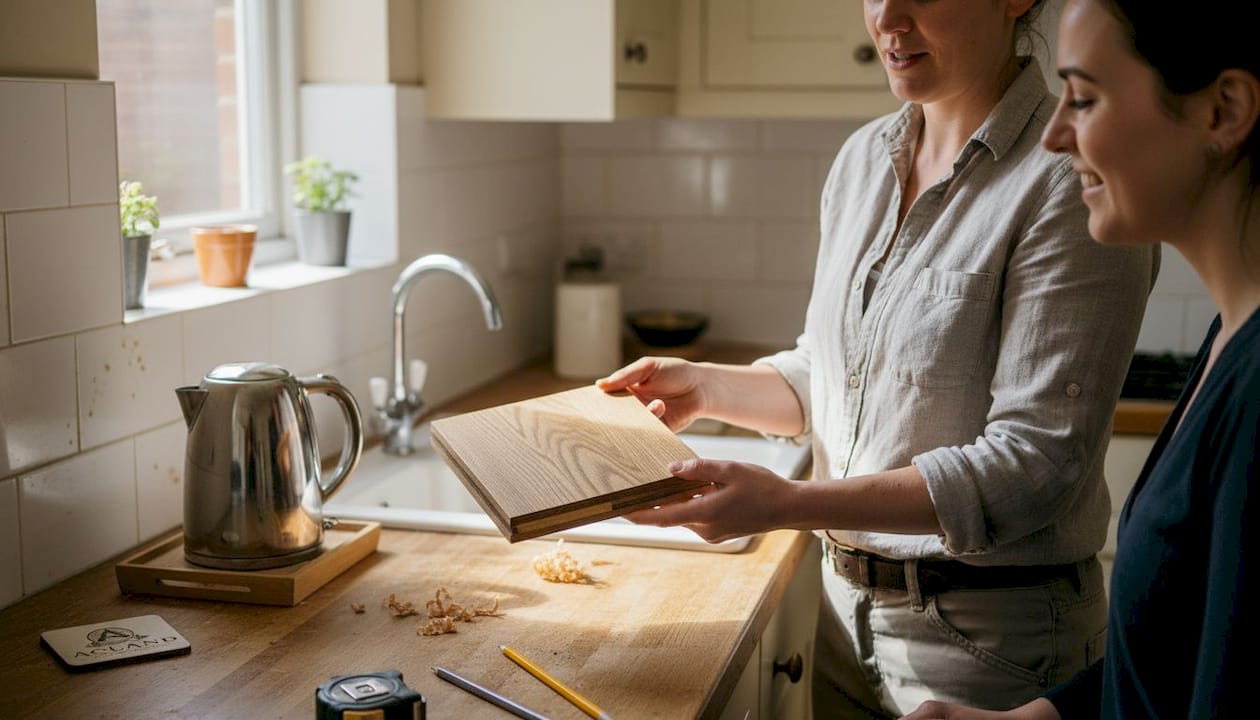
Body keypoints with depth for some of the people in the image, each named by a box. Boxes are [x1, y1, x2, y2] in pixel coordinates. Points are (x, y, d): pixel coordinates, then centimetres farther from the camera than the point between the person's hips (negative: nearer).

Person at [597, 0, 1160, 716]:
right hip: (845, 599, 7)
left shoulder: (1070, 180, -18)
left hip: (988, 631, -6)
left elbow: (1036, 458, -23)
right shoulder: (863, 157, 5)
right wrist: (706, 386, -2)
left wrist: (789, 503, -29)